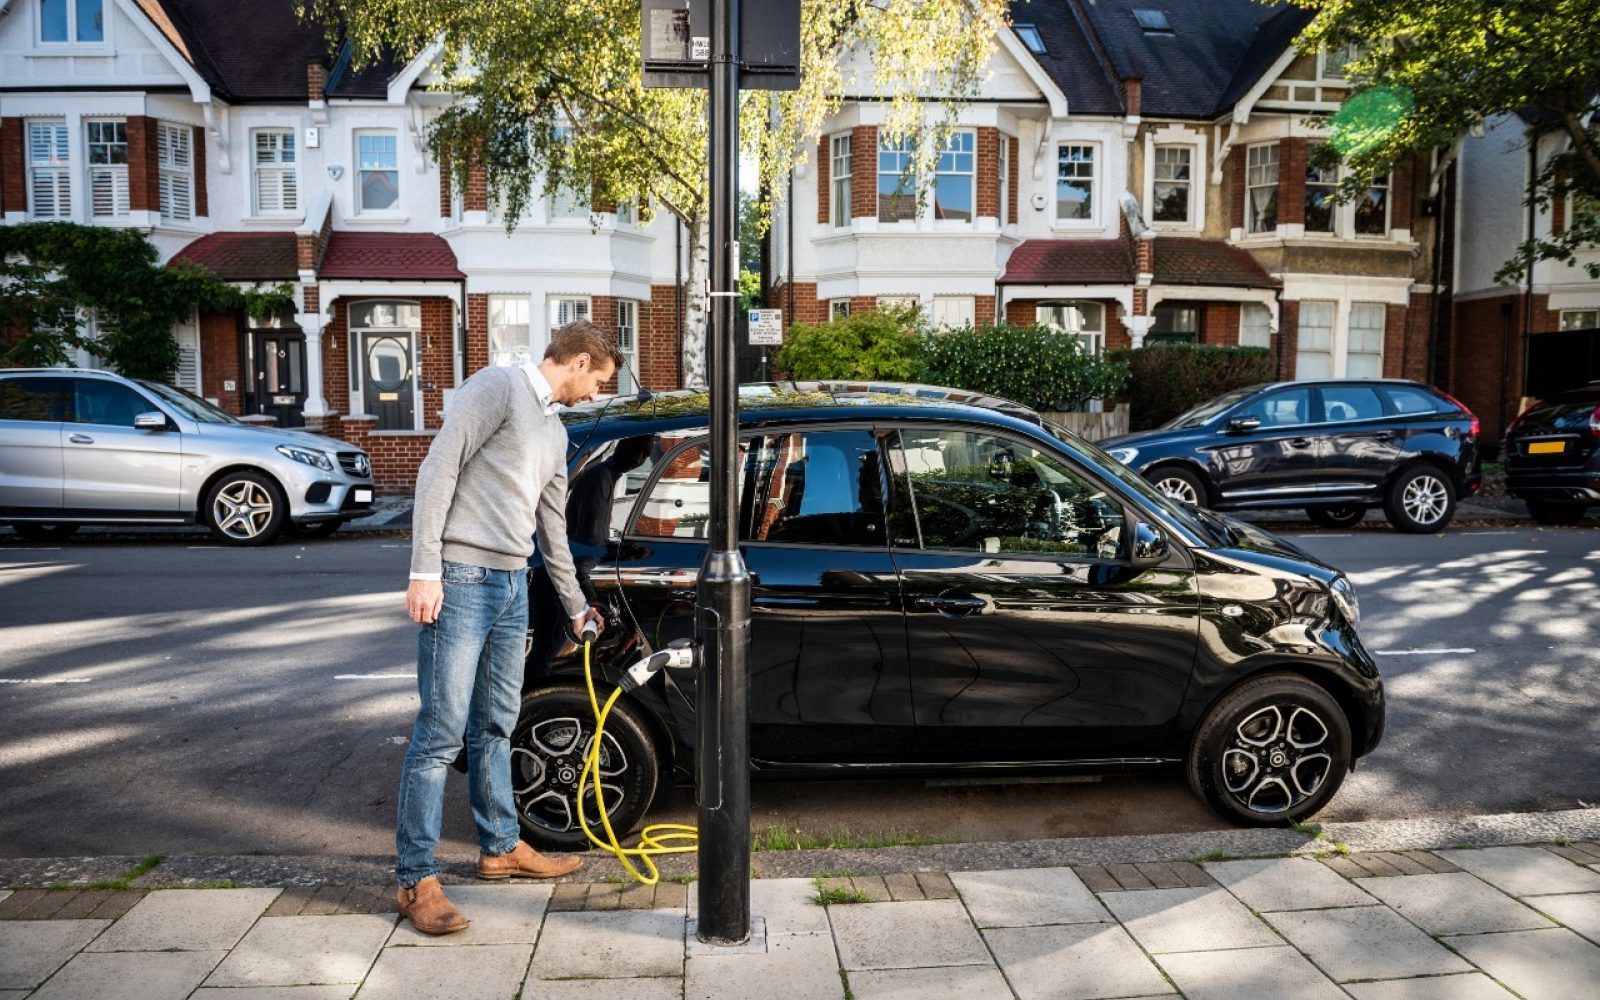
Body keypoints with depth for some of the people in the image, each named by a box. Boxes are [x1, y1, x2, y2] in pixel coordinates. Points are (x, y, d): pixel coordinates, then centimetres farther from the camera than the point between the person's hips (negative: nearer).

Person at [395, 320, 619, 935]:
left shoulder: (554, 433, 20)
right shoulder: (498, 388, -5)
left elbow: (553, 531, 28)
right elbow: (439, 470, -13)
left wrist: (576, 607, 34)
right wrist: (424, 571, -19)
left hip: (511, 585, 9)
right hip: (461, 580, -9)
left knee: (495, 727, 17)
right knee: (442, 732, -7)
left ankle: (501, 848, 29)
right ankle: (416, 880, 1)